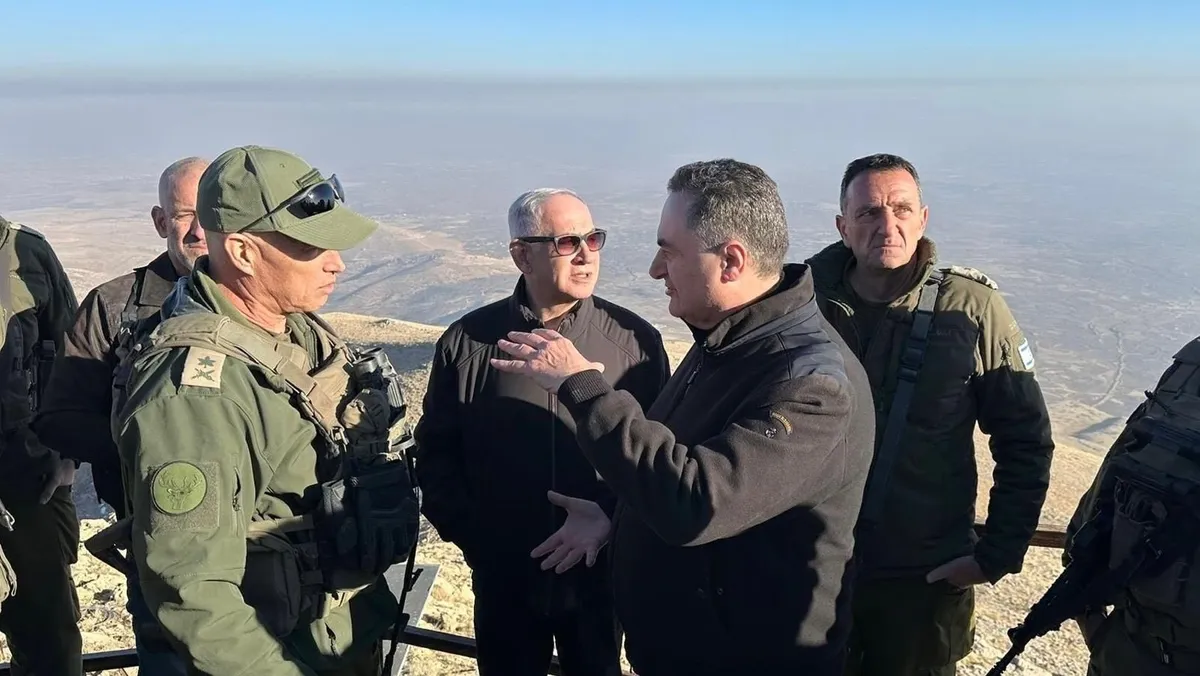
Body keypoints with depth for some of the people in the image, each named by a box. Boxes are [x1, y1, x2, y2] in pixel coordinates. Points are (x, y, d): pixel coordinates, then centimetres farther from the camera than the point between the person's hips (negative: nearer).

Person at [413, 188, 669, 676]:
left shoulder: (635, 339, -7)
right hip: (503, 581, 0)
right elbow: (436, 451, 2)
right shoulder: (467, 342, -6)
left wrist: (614, 515, -17)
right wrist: (469, 535, -6)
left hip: (601, 578, 0)